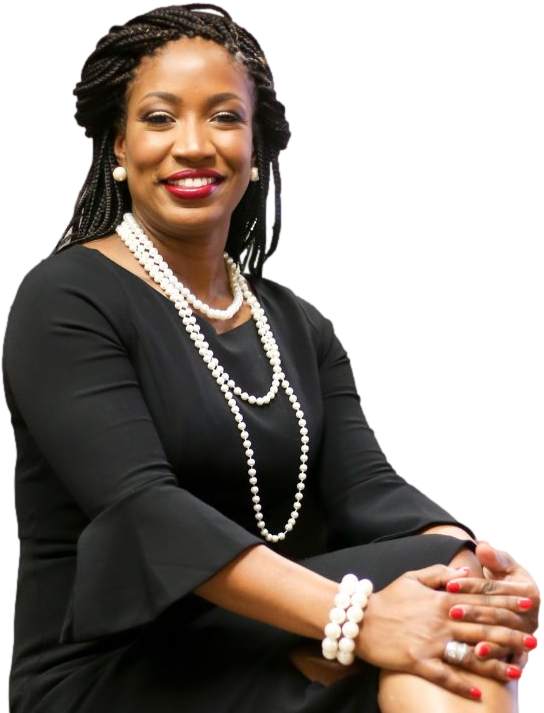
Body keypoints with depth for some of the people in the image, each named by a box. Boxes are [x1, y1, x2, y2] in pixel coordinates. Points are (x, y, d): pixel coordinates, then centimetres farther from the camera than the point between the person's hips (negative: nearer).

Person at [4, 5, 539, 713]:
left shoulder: (301, 327, 14)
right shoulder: (66, 300, -6)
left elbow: (368, 488, -2)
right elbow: (142, 509, -20)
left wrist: (478, 564, -26)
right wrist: (350, 616, -32)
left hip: (270, 646, 6)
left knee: (460, 599, -24)